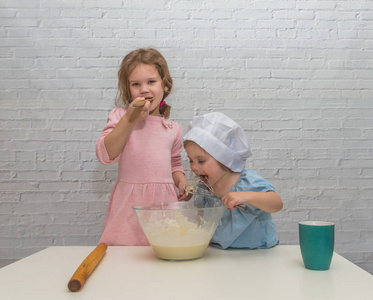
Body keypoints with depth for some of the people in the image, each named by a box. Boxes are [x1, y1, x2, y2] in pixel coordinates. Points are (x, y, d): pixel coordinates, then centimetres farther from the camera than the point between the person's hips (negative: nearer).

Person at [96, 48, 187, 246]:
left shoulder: (173, 129, 12)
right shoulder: (120, 117, 3)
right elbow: (105, 155, -9)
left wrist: (181, 180, 2)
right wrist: (130, 119, -14)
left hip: (164, 200, 3)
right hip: (129, 203, -2)